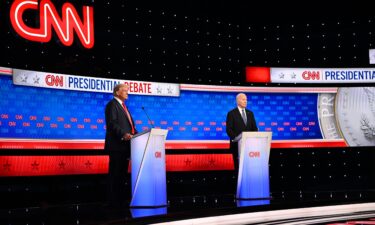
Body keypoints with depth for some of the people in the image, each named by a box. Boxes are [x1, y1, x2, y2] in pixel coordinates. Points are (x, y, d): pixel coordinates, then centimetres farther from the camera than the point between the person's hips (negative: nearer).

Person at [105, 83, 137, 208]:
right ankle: (113, 201, -3)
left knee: (122, 174, 12)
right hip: (117, 146, -10)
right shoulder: (112, 104, -6)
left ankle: (121, 199, 18)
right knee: (115, 174, -6)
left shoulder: (123, 106, 23)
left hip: (125, 145, 10)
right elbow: (112, 123, -19)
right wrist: (123, 134, -32)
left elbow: (130, 125, 24)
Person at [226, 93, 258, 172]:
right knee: (238, 165, -2)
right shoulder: (231, 113, -1)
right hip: (237, 144, -4)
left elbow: (254, 128, 14)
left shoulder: (250, 113, 14)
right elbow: (229, 130, -6)